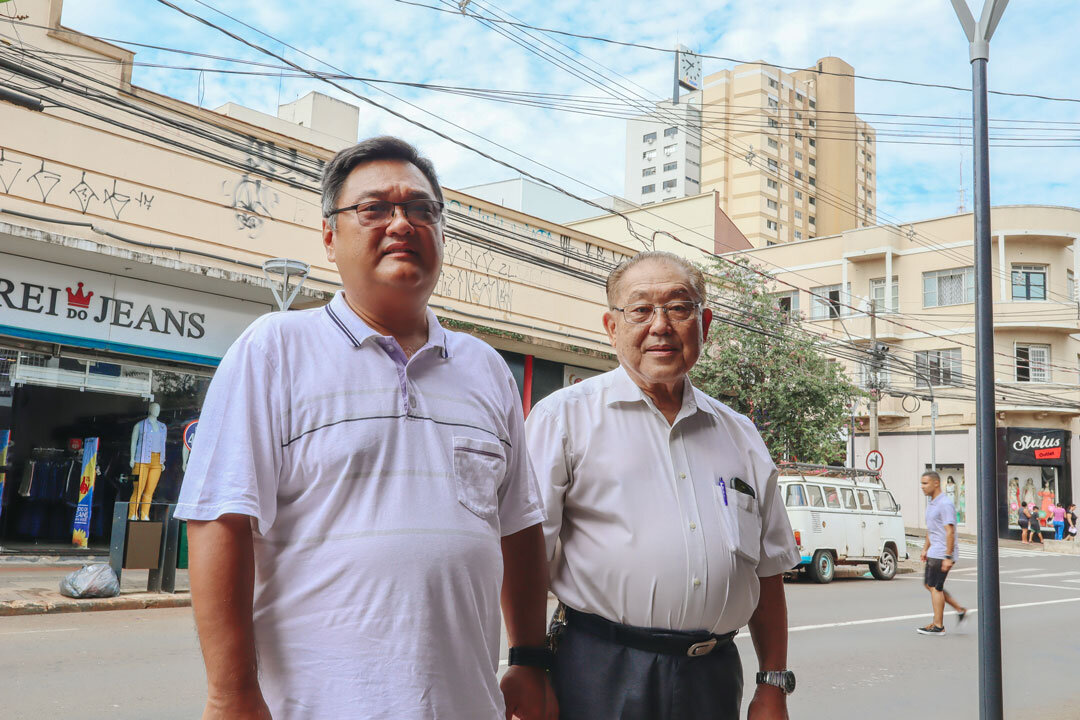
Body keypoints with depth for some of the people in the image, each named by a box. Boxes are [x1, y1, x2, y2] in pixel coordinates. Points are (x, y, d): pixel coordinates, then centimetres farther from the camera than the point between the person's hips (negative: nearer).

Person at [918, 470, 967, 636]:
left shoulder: (945, 503, -17)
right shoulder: (931, 503, 14)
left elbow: (950, 531, -22)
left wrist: (948, 557, -24)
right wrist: (925, 549, 23)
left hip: (942, 554, -10)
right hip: (934, 552, 10)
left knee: (935, 587, -5)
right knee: (929, 584, 13)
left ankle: (938, 625, 2)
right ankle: (960, 610, 21)